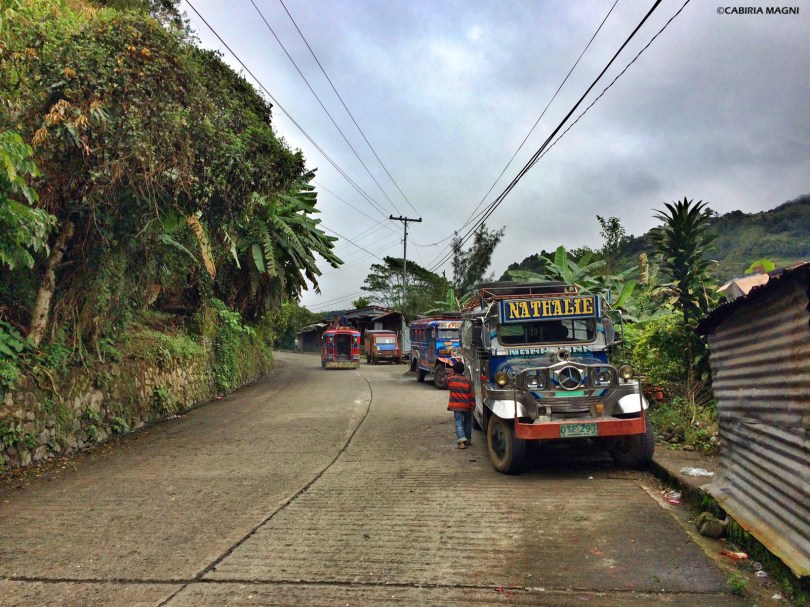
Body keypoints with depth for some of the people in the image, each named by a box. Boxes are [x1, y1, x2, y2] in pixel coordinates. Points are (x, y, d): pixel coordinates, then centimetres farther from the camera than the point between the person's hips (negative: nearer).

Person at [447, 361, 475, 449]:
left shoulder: (450, 379, -4)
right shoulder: (467, 380, -3)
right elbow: (471, 394, -3)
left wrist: (452, 375, 30)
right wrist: (473, 405, 5)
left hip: (456, 405, -2)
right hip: (467, 405, 2)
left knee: (459, 423, -4)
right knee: (467, 422, 20)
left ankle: (461, 441, -19)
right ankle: (468, 439, 28)